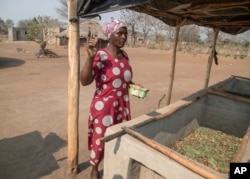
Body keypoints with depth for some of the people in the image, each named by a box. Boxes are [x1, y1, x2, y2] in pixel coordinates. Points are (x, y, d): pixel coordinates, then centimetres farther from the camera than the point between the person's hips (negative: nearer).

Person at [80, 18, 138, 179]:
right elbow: (85, 81, -26)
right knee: (100, 138, 10)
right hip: (104, 106, -6)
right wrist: (90, 57, -35)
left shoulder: (124, 55, 4)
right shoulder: (101, 56, -17)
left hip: (122, 105, 6)